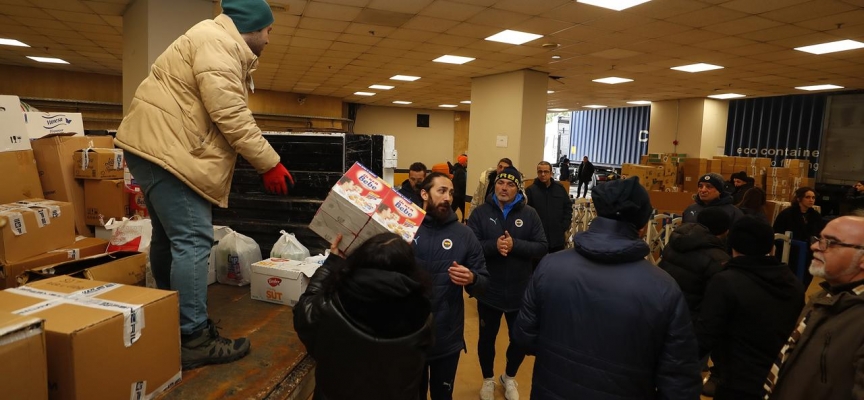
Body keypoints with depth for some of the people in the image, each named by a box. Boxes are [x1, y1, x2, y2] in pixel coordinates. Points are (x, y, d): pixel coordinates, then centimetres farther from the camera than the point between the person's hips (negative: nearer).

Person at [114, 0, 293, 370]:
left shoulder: (219, 44, 23)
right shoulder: (219, 41, -13)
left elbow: (226, 111, 19)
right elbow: (230, 114, -23)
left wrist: (262, 162, 13)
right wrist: (269, 163, -18)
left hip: (156, 144, 12)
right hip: (165, 147, -12)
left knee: (170, 236, 18)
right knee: (192, 240, -12)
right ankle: (193, 339, -8)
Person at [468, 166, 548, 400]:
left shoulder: (529, 214, -5)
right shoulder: (480, 213, -7)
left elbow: (542, 248, -10)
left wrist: (515, 245, -24)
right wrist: (493, 246, -29)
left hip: (520, 292, 1)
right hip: (489, 291, -1)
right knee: (487, 338, 17)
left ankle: (509, 377, 46)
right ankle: (488, 379, 43)